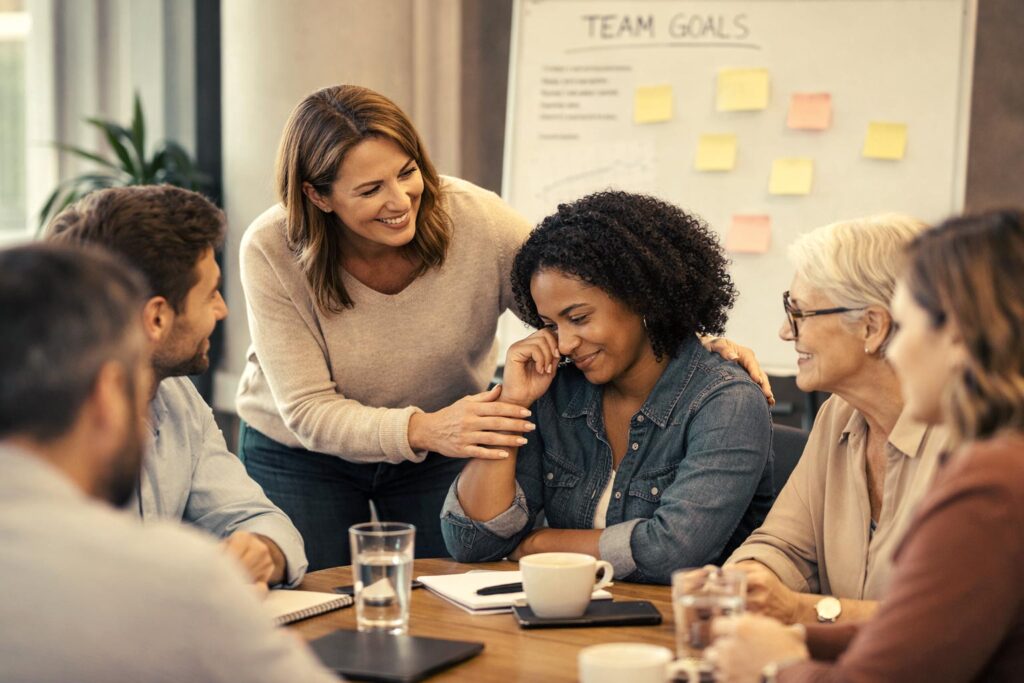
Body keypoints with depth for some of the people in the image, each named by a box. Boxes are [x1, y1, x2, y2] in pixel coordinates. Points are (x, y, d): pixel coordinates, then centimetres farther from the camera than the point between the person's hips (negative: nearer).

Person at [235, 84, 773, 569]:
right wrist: (422, 429, -44)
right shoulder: (272, 252, -26)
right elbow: (309, 411, -27)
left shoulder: (475, 220, -24)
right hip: (300, 453, -1)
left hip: (440, 448, 1)